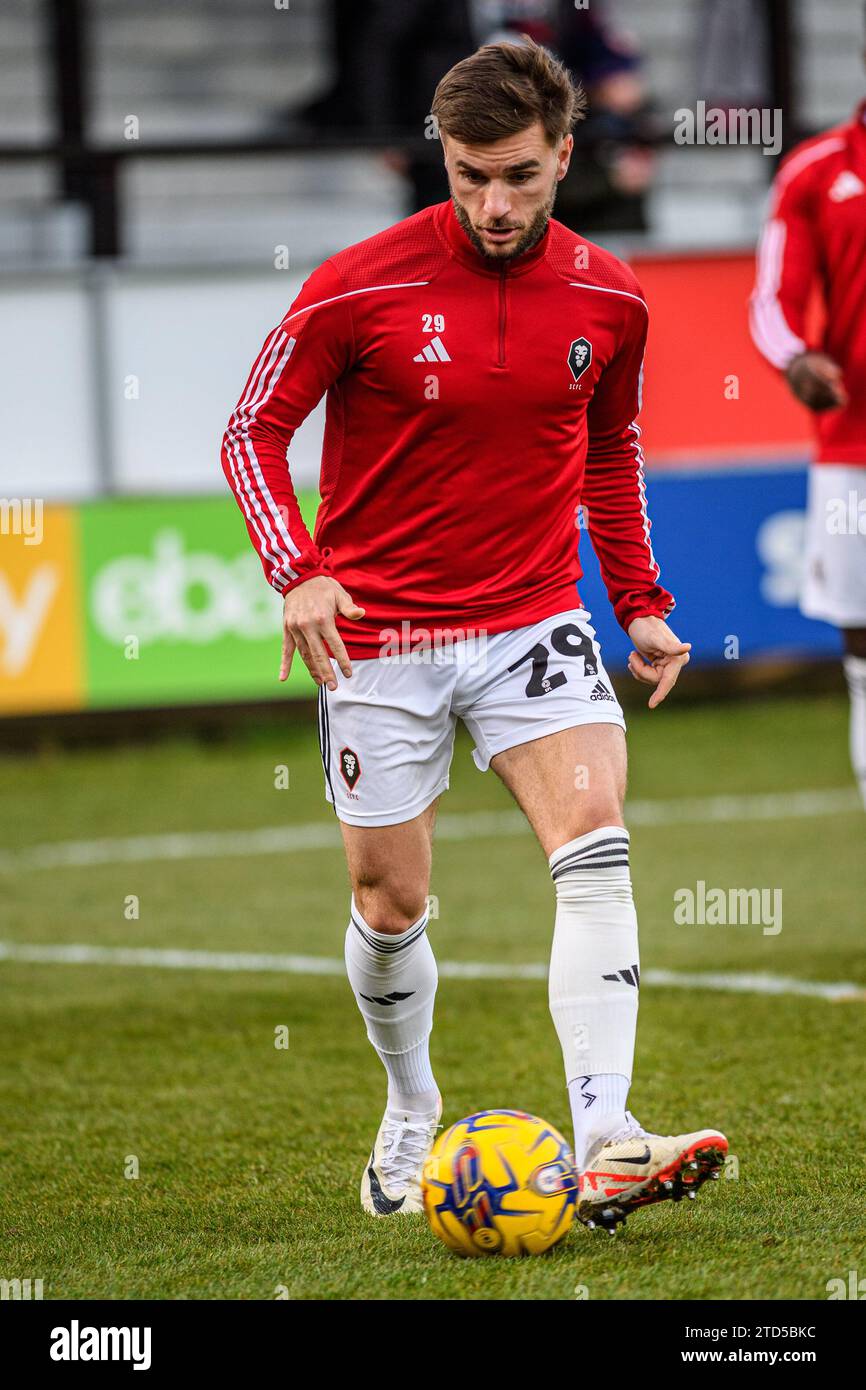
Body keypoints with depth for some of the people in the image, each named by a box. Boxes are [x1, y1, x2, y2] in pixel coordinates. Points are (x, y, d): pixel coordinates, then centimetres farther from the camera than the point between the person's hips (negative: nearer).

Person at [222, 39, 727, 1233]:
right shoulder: (358, 288, -12)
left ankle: (603, 1149, -27)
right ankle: (411, 1115, 35)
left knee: (596, 838, -20)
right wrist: (299, 571, -19)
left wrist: (642, 605, 13)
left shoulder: (607, 298, -1)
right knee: (391, 903, 6)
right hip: (380, 636, -2)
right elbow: (254, 432, -4)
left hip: (533, 624, 2)